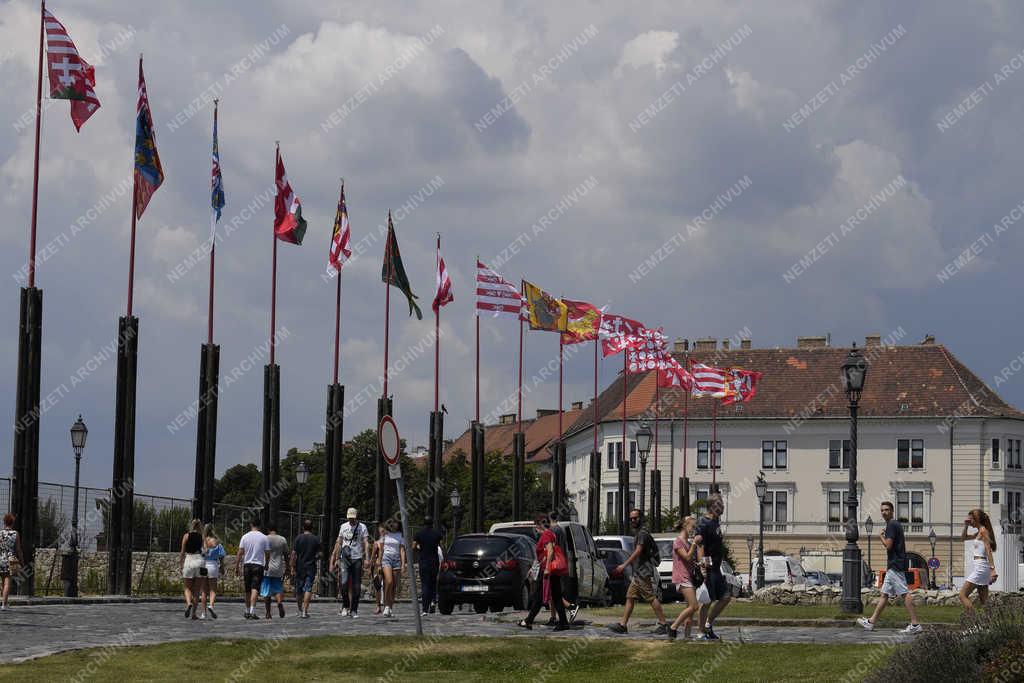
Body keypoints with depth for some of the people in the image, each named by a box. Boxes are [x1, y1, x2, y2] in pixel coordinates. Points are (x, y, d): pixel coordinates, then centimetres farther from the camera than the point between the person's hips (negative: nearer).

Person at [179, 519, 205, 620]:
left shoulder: (187, 536, 2)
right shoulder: (202, 537, 5)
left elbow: (182, 552, 2)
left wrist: (180, 564, 8)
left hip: (189, 560, -1)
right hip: (200, 560, 1)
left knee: (187, 588, 8)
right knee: (197, 590, 7)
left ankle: (189, 603, -21)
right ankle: (194, 613, 5)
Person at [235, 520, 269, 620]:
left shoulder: (245, 537, 3)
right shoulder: (264, 538, -1)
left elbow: (240, 553, 1)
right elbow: (267, 554, -2)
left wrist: (237, 567, 6)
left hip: (247, 564, 2)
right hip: (259, 565, -2)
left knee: (247, 590, 12)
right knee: (255, 589, -9)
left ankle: (247, 611, 21)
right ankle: (252, 611, -20)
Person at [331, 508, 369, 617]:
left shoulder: (362, 527, 2)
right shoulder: (343, 527, 11)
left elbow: (366, 543, -6)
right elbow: (339, 544, 17)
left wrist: (367, 558, -18)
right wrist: (336, 559, 15)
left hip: (357, 559, -1)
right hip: (345, 558, 1)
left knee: (356, 586, 0)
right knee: (344, 583, -15)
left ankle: (354, 610, 9)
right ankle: (345, 605, 2)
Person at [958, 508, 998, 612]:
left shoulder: (983, 531, -8)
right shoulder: (978, 533, 19)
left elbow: (988, 550, -17)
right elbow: (963, 537, 33)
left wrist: (992, 569, -25)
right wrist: (966, 525, 17)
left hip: (980, 567, -10)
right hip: (979, 568, 10)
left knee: (963, 595, -14)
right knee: (983, 601, 7)